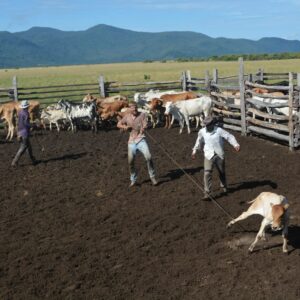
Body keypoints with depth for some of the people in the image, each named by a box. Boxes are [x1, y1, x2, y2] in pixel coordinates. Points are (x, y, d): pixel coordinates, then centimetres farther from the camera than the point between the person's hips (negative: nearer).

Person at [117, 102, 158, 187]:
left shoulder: (142, 115, 1)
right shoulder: (127, 116, 9)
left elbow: (145, 125, -6)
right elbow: (118, 124, 18)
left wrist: (143, 128, -28)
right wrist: (125, 127, -1)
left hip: (141, 139, -2)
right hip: (131, 141, 3)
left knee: (148, 157, -19)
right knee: (130, 161, -1)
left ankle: (152, 177, -2)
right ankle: (133, 180, 19)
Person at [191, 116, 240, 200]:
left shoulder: (219, 130, -11)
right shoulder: (202, 132, -1)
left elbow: (229, 137, -12)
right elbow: (199, 141, 17)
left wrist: (236, 145, -27)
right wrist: (194, 151, 24)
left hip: (219, 155, 0)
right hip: (208, 155, 0)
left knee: (222, 172, 17)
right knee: (207, 173, -14)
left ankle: (224, 186, 45)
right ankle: (207, 193, -11)